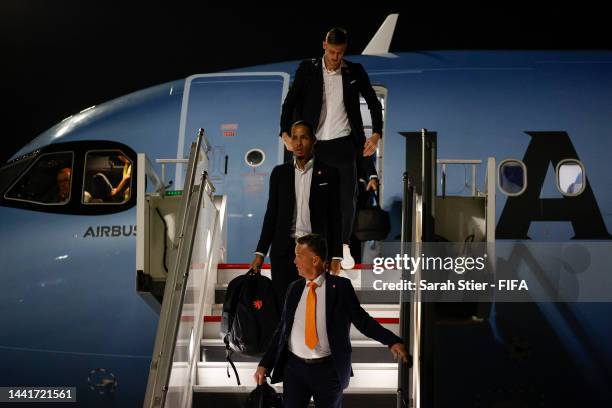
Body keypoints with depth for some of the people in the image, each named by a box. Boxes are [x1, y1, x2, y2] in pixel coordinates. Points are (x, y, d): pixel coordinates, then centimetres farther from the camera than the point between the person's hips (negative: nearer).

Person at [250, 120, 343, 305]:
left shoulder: (328, 173, 6)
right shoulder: (280, 173, 13)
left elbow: (335, 216, 5)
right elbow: (271, 214, 14)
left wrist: (336, 255, -1)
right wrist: (260, 252, 7)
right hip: (284, 250, 2)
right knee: (282, 303, -3)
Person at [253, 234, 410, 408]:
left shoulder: (340, 286, -3)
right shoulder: (294, 288, 8)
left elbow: (362, 320, -3)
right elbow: (282, 329, 11)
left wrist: (393, 341, -15)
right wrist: (264, 364, 7)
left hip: (328, 369, -3)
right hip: (294, 367, 3)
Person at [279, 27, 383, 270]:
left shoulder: (355, 72, 1)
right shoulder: (307, 69, -1)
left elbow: (373, 103, 8)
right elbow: (291, 102, 1)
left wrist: (377, 134, -1)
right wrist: (285, 134, -8)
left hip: (343, 143, 1)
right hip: (315, 143, 0)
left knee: (347, 197, 0)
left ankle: (344, 247, 11)